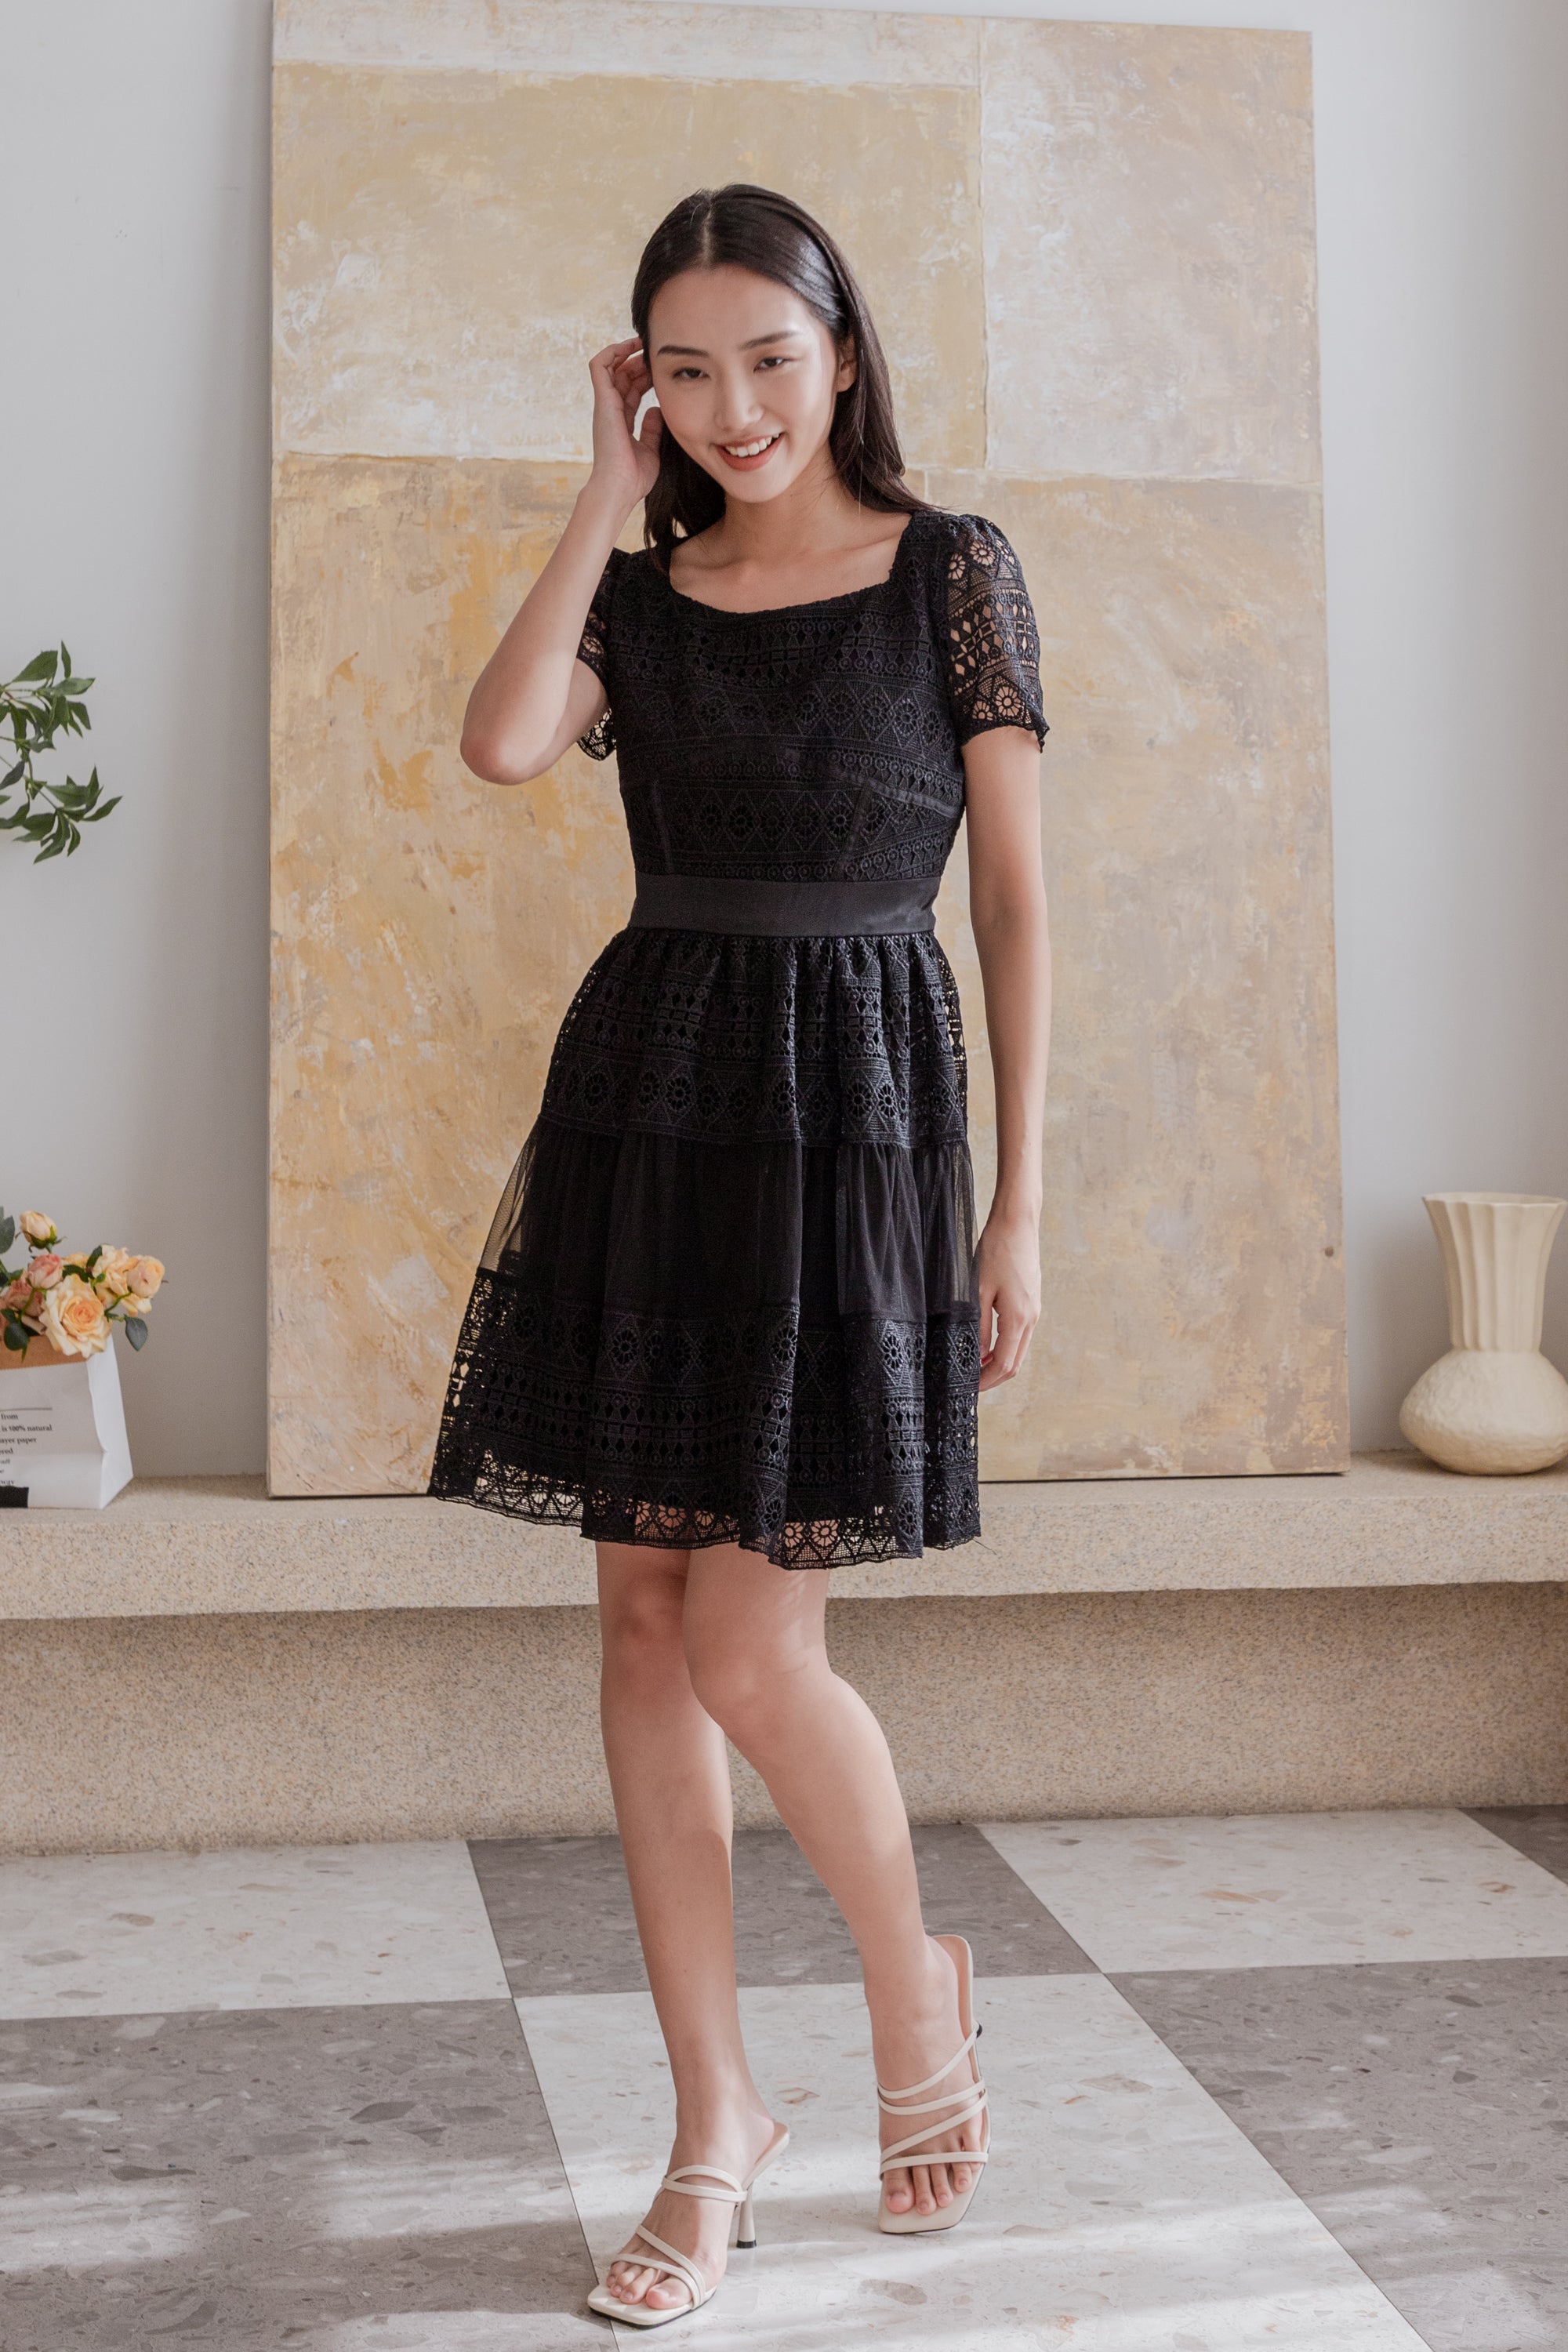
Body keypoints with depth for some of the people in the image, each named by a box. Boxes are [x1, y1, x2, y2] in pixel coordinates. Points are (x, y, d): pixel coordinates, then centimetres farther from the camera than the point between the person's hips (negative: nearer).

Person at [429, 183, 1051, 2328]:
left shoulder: (956, 569, 2)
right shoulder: (640, 592, 11)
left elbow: (1017, 899, 0)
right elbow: (503, 740, -11)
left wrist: (1020, 1201, -4)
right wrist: (613, 494, -1)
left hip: (853, 1106, -4)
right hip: (642, 1094, 4)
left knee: (751, 1650, -8)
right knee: (646, 1628, 5)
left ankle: (917, 1982, 24)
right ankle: (715, 2123, 20)